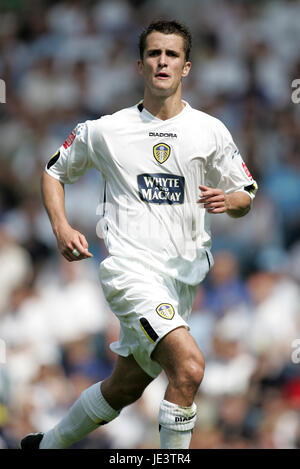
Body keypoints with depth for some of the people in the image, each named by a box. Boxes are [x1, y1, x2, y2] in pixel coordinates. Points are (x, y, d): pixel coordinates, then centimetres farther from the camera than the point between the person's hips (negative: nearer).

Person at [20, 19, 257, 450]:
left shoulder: (210, 131, 4)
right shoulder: (105, 131, 1)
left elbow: (245, 198, 11)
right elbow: (55, 172, 16)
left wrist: (228, 199, -14)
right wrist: (62, 228, -1)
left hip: (182, 276, 4)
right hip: (130, 267, -4)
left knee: (125, 388, 16)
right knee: (189, 366, -26)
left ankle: (50, 444, 38)